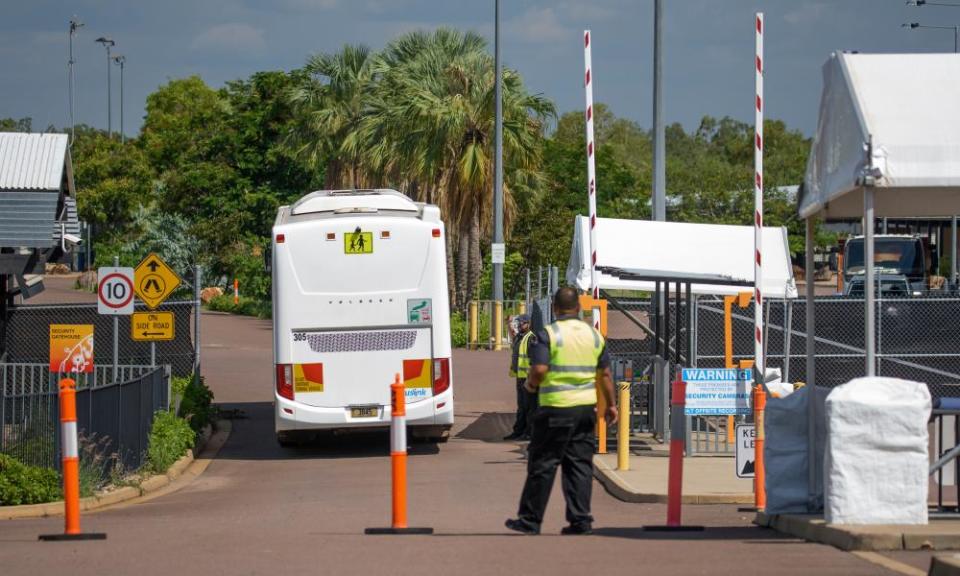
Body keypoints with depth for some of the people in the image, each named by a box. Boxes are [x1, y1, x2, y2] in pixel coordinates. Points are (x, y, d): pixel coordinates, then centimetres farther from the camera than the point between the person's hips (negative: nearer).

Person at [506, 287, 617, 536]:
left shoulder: (548, 335, -9)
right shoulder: (594, 335, 9)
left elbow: (539, 370, -18)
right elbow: (605, 375, 12)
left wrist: (530, 384, 3)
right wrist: (610, 405, 21)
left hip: (556, 410, -5)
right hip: (586, 408, 5)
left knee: (542, 464, 2)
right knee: (580, 465, 8)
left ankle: (530, 521, 7)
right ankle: (580, 521, 4)